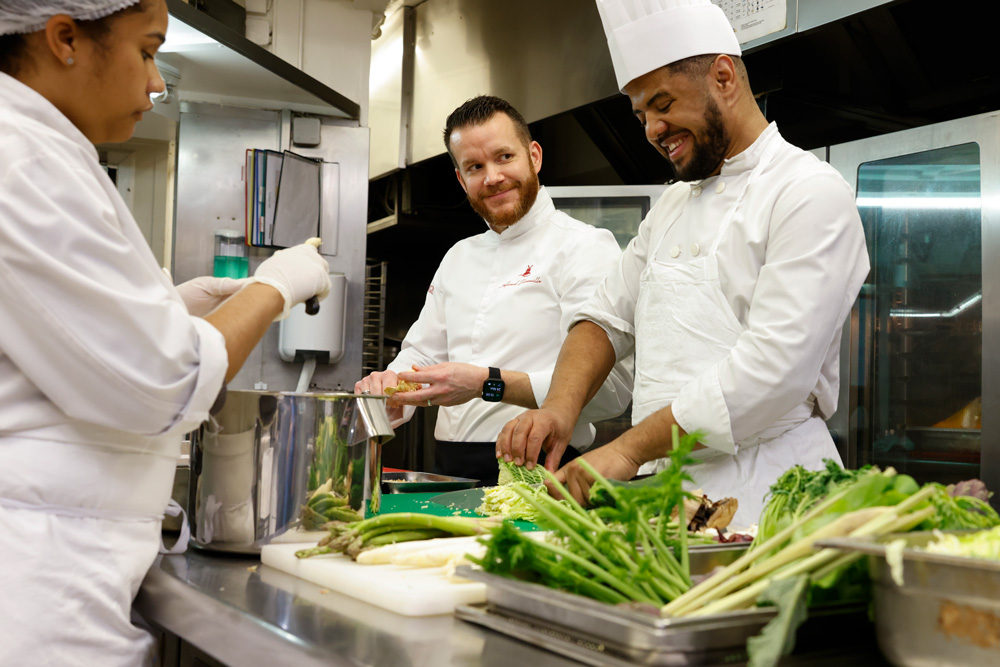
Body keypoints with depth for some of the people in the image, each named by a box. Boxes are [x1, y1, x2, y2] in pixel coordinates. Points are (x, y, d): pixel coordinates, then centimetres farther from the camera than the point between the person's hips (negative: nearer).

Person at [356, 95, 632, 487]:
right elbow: (422, 353, 25)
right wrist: (389, 386, 2)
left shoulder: (587, 247, -3)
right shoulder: (459, 257, 21)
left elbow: (611, 388, -13)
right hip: (449, 472, 6)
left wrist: (489, 383, -21)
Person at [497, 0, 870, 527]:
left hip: (757, 493, -6)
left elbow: (774, 366, -18)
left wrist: (629, 449, -20)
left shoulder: (813, 194, -7)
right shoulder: (673, 204, 18)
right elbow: (608, 317, 19)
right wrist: (560, 407, -2)